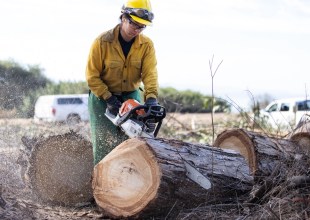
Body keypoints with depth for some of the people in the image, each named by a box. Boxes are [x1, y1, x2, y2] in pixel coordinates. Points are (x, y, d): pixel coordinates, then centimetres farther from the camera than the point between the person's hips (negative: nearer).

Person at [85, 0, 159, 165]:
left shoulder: (147, 45, -9)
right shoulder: (102, 42, -17)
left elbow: (150, 73, -21)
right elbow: (92, 77, -14)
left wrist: (151, 98, -38)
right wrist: (109, 99, -23)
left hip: (131, 95, 3)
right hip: (102, 96, -3)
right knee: (104, 142, -9)